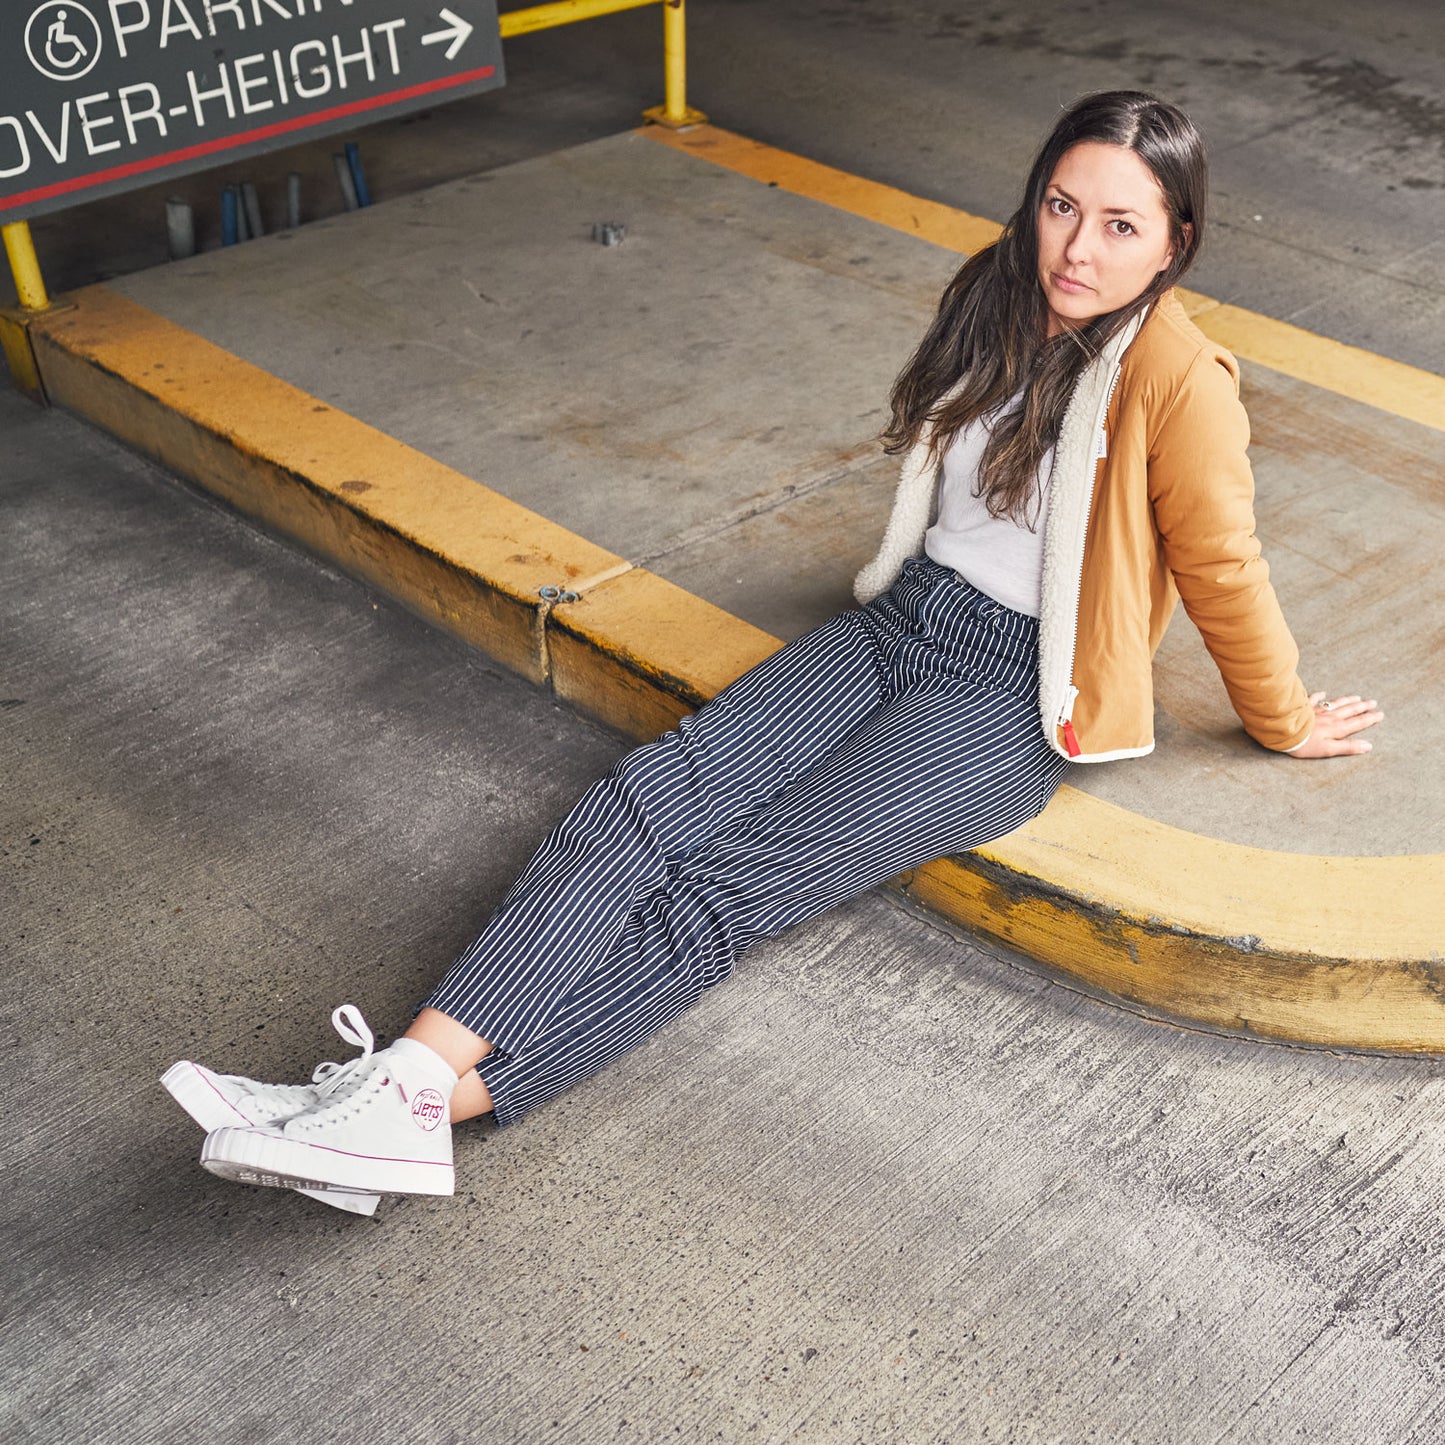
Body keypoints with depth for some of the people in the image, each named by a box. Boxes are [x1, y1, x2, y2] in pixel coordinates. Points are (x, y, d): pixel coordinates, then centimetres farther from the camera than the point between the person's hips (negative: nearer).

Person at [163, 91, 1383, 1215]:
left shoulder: (1176, 380, -14)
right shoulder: (997, 301, 7)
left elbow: (1225, 576, -3)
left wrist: (1286, 724, 8)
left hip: (1017, 700, -6)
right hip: (901, 623, 7)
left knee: (734, 883, -22)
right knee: (650, 799, -17)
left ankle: (425, 1113, -28)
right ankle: (410, 1067, -27)